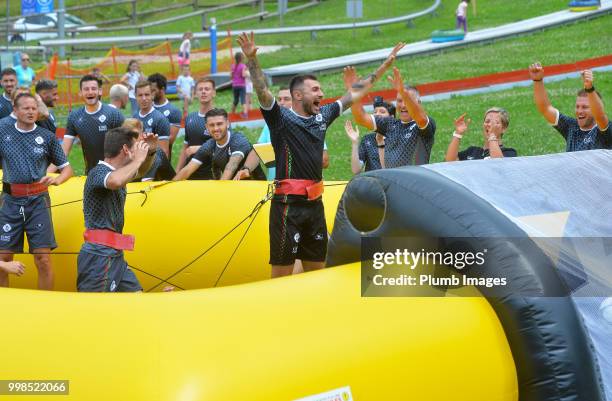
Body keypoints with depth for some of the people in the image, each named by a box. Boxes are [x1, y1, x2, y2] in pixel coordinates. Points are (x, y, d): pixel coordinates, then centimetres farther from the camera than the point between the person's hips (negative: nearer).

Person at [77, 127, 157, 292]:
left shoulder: (117, 172, 13)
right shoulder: (98, 172, -15)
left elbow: (140, 172, 33)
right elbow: (115, 181, -39)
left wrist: (150, 152, 12)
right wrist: (138, 159, -22)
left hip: (114, 254, 10)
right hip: (99, 255, -10)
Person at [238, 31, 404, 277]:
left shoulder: (322, 117, 14)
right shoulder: (282, 119, -4)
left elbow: (355, 94, 21)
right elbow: (262, 90, -20)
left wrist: (385, 65, 24)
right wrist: (252, 59, -35)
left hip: (315, 203, 7)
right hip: (288, 205, -7)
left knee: (316, 270, 13)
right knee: (283, 271, -6)